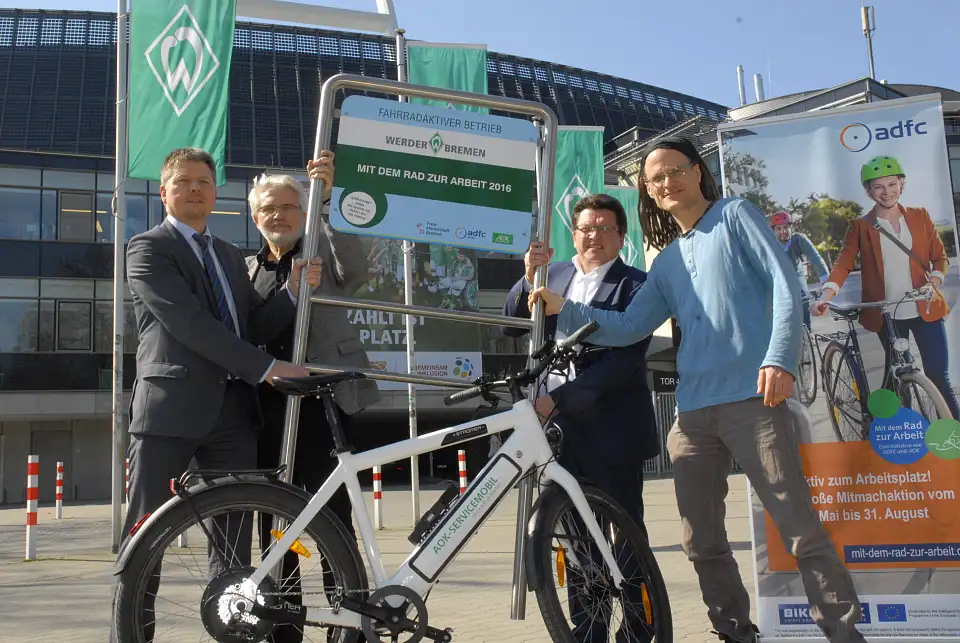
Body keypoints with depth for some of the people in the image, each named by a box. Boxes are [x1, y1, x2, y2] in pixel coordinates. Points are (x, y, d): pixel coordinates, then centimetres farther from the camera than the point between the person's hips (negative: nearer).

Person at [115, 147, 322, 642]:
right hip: (171, 406, -6)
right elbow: (190, 322, -13)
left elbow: (256, 327, 13)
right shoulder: (148, 249, 1)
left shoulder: (230, 256, 22)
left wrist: (294, 291, -5)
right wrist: (266, 368, -17)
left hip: (233, 409, 6)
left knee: (235, 536, 8)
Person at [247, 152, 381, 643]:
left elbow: (354, 271, -16)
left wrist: (329, 197, -24)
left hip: (320, 404, -3)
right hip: (266, 410, 4)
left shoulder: (324, 254, 8)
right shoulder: (247, 269, 18)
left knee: (334, 523, -3)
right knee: (275, 526, 8)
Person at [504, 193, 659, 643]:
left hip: (613, 429, -5)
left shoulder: (635, 286, -5)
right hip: (563, 426, 5)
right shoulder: (554, 275, 12)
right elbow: (511, 324, 4)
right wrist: (530, 277, -13)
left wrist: (558, 398, -23)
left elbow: (624, 359, -17)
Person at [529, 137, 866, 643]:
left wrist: (780, 359, -17)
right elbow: (627, 329, 16)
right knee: (702, 543, 9)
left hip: (752, 398, -6)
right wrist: (563, 310, 3)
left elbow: (784, 285, -3)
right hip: (692, 412, 6)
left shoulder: (735, 216, 7)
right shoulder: (666, 262, 21)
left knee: (802, 532, -7)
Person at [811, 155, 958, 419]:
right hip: (888, 315, -1)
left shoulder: (920, 217, 7)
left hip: (925, 309, 1)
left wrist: (934, 281, -15)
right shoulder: (860, 226, 0)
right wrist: (825, 295, -27)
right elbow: (843, 263, -10)